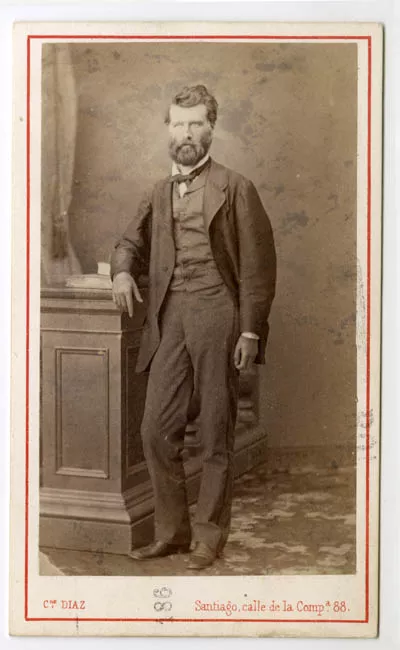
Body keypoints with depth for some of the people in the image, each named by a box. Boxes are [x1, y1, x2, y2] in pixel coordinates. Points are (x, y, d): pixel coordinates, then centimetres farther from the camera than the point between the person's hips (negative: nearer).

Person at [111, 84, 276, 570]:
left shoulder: (234, 188, 0)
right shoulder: (160, 192, 16)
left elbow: (257, 265, -3)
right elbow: (132, 242, 25)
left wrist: (251, 331, -9)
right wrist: (123, 271, 1)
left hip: (216, 316, -5)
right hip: (169, 320, 5)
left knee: (216, 434, 3)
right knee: (156, 429, 3)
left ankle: (209, 535, 15)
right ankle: (171, 530, 17)